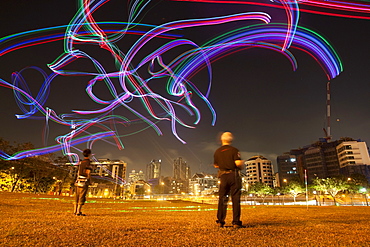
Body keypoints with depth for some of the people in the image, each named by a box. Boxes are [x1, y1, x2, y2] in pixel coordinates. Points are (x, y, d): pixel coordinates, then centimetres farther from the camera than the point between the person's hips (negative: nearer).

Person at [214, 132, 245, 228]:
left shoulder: (217, 152, 7)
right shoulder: (234, 150, -4)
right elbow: (238, 163, -16)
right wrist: (242, 165, 5)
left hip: (223, 176, 3)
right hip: (233, 175, -3)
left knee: (222, 199, 9)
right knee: (235, 199, 3)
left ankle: (220, 221, 12)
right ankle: (236, 222, 4)